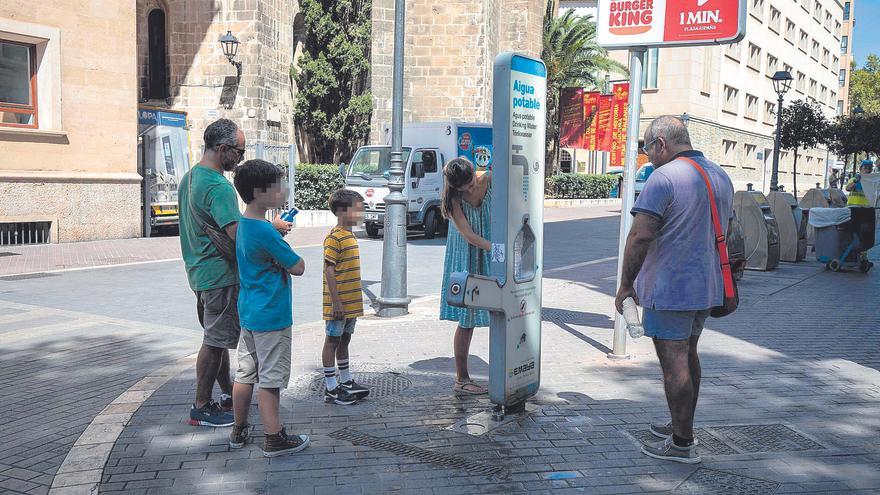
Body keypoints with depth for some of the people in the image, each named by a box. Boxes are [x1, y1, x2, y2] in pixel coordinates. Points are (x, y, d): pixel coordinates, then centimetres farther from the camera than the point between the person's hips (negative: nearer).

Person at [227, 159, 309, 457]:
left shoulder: (243, 225, 6)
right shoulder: (266, 232, -22)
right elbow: (298, 267, -15)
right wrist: (286, 254, 1)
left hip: (249, 312, 9)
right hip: (271, 316, -9)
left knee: (246, 373, 16)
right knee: (270, 378, -1)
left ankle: (239, 431, 27)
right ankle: (274, 439, 8)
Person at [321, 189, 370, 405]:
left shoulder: (350, 236, 13)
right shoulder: (334, 238, -15)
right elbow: (329, 270, -19)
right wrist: (336, 302, -21)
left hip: (351, 303, 9)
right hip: (338, 304, -9)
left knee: (344, 341, 17)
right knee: (332, 342, 1)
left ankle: (346, 382, 28)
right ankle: (331, 389, 8)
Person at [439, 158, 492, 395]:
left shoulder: (490, 181, -8)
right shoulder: (453, 199, -12)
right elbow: (468, 234, -18)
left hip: (491, 260, 3)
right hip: (466, 262, -3)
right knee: (467, 319, 0)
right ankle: (461, 379, 11)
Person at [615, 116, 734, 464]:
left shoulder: (664, 177, -17)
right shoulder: (721, 177, 11)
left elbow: (641, 235, -22)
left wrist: (625, 285, -14)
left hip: (670, 288, -9)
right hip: (706, 287, 9)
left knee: (673, 362, -1)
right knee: (688, 356, 20)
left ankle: (682, 444, 7)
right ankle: (682, 426, 32)